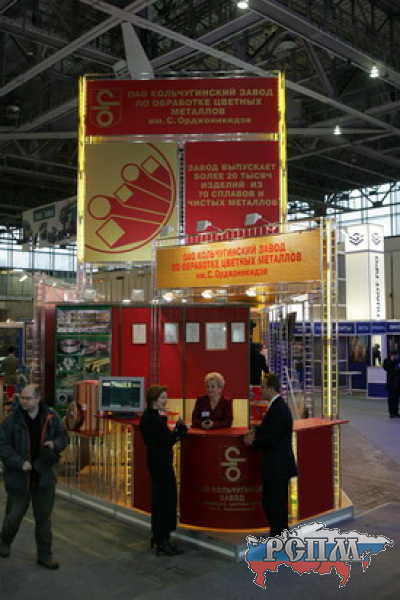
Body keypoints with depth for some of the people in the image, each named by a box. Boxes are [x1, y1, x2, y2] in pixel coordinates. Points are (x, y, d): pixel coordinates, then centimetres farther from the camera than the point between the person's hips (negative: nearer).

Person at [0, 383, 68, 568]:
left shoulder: (51, 417, -3)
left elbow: (63, 436, 10)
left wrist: (55, 444, -12)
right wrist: (20, 462, -19)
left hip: (44, 477, 2)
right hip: (19, 477, -2)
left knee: (44, 518, 11)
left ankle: (44, 555, 24)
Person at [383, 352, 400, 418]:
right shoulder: (387, 361, -4)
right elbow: (386, 368, -20)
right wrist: (391, 361, -21)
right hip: (391, 383, -4)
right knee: (391, 398, 0)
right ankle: (391, 413, 6)